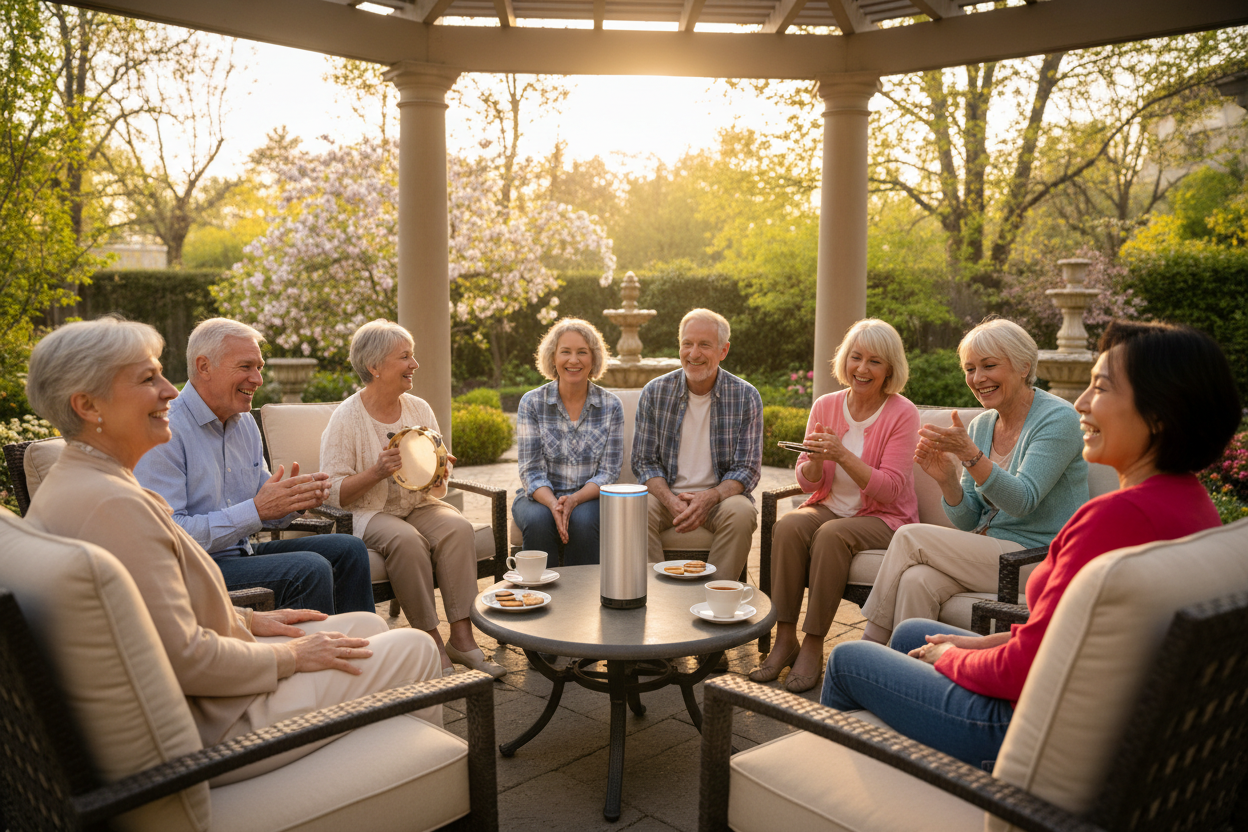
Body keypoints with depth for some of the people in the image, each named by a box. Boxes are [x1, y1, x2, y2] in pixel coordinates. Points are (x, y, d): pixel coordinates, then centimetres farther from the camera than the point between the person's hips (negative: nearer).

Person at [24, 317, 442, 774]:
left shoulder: (67, 483, 7)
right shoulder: (114, 504, -28)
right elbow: (184, 658, -28)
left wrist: (249, 619, 11)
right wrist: (290, 656, -14)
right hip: (210, 727, -11)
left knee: (368, 625, 18)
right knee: (414, 647, -2)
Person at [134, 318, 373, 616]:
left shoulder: (245, 422, 11)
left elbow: (265, 509, 16)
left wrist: (294, 498, -8)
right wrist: (256, 510, -25)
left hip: (241, 553, 9)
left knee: (348, 549, 2)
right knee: (310, 569, -25)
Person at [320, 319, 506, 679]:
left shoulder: (420, 410, 9)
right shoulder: (346, 419, -6)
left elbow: (439, 483, 14)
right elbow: (334, 493, -10)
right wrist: (377, 471, -25)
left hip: (419, 505, 4)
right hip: (368, 513, -4)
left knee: (458, 527, -26)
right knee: (406, 540, -34)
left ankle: (462, 637, -24)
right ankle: (431, 641, -24)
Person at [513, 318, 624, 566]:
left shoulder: (611, 406, 0)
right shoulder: (532, 403, -1)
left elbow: (608, 473, -3)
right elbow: (532, 471, -5)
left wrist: (574, 500, -21)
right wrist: (553, 504, -25)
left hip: (589, 498, 0)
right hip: (540, 497, 0)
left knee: (582, 521, -32)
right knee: (539, 520, -32)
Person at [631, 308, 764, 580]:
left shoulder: (745, 397, -2)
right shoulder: (654, 393, 1)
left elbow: (747, 469, -3)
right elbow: (644, 462, 2)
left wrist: (709, 497, -23)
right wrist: (670, 500, -18)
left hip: (720, 495, 0)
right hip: (666, 494, 1)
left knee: (741, 513, -32)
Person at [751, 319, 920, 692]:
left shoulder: (902, 413, -9)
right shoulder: (825, 406, 3)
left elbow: (890, 489, -16)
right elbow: (808, 482, 5)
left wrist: (842, 455, -27)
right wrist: (815, 461, -18)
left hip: (883, 517, -3)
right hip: (830, 507, 4)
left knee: (831, 535, -33)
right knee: (787, 526, -27)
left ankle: (813, 647, -21)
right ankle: (784, 640, -20)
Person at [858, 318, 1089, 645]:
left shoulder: (1058, 418, -9)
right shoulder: (980, 426, 11)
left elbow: (1022, 501, -21)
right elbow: (969, 522, 10)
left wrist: (970, 455, -32)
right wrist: (947, 479, -9)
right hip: (987, 552, 6)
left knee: (910, 537, -18)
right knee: (916, 581, -26)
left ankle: (871, 642, -2)